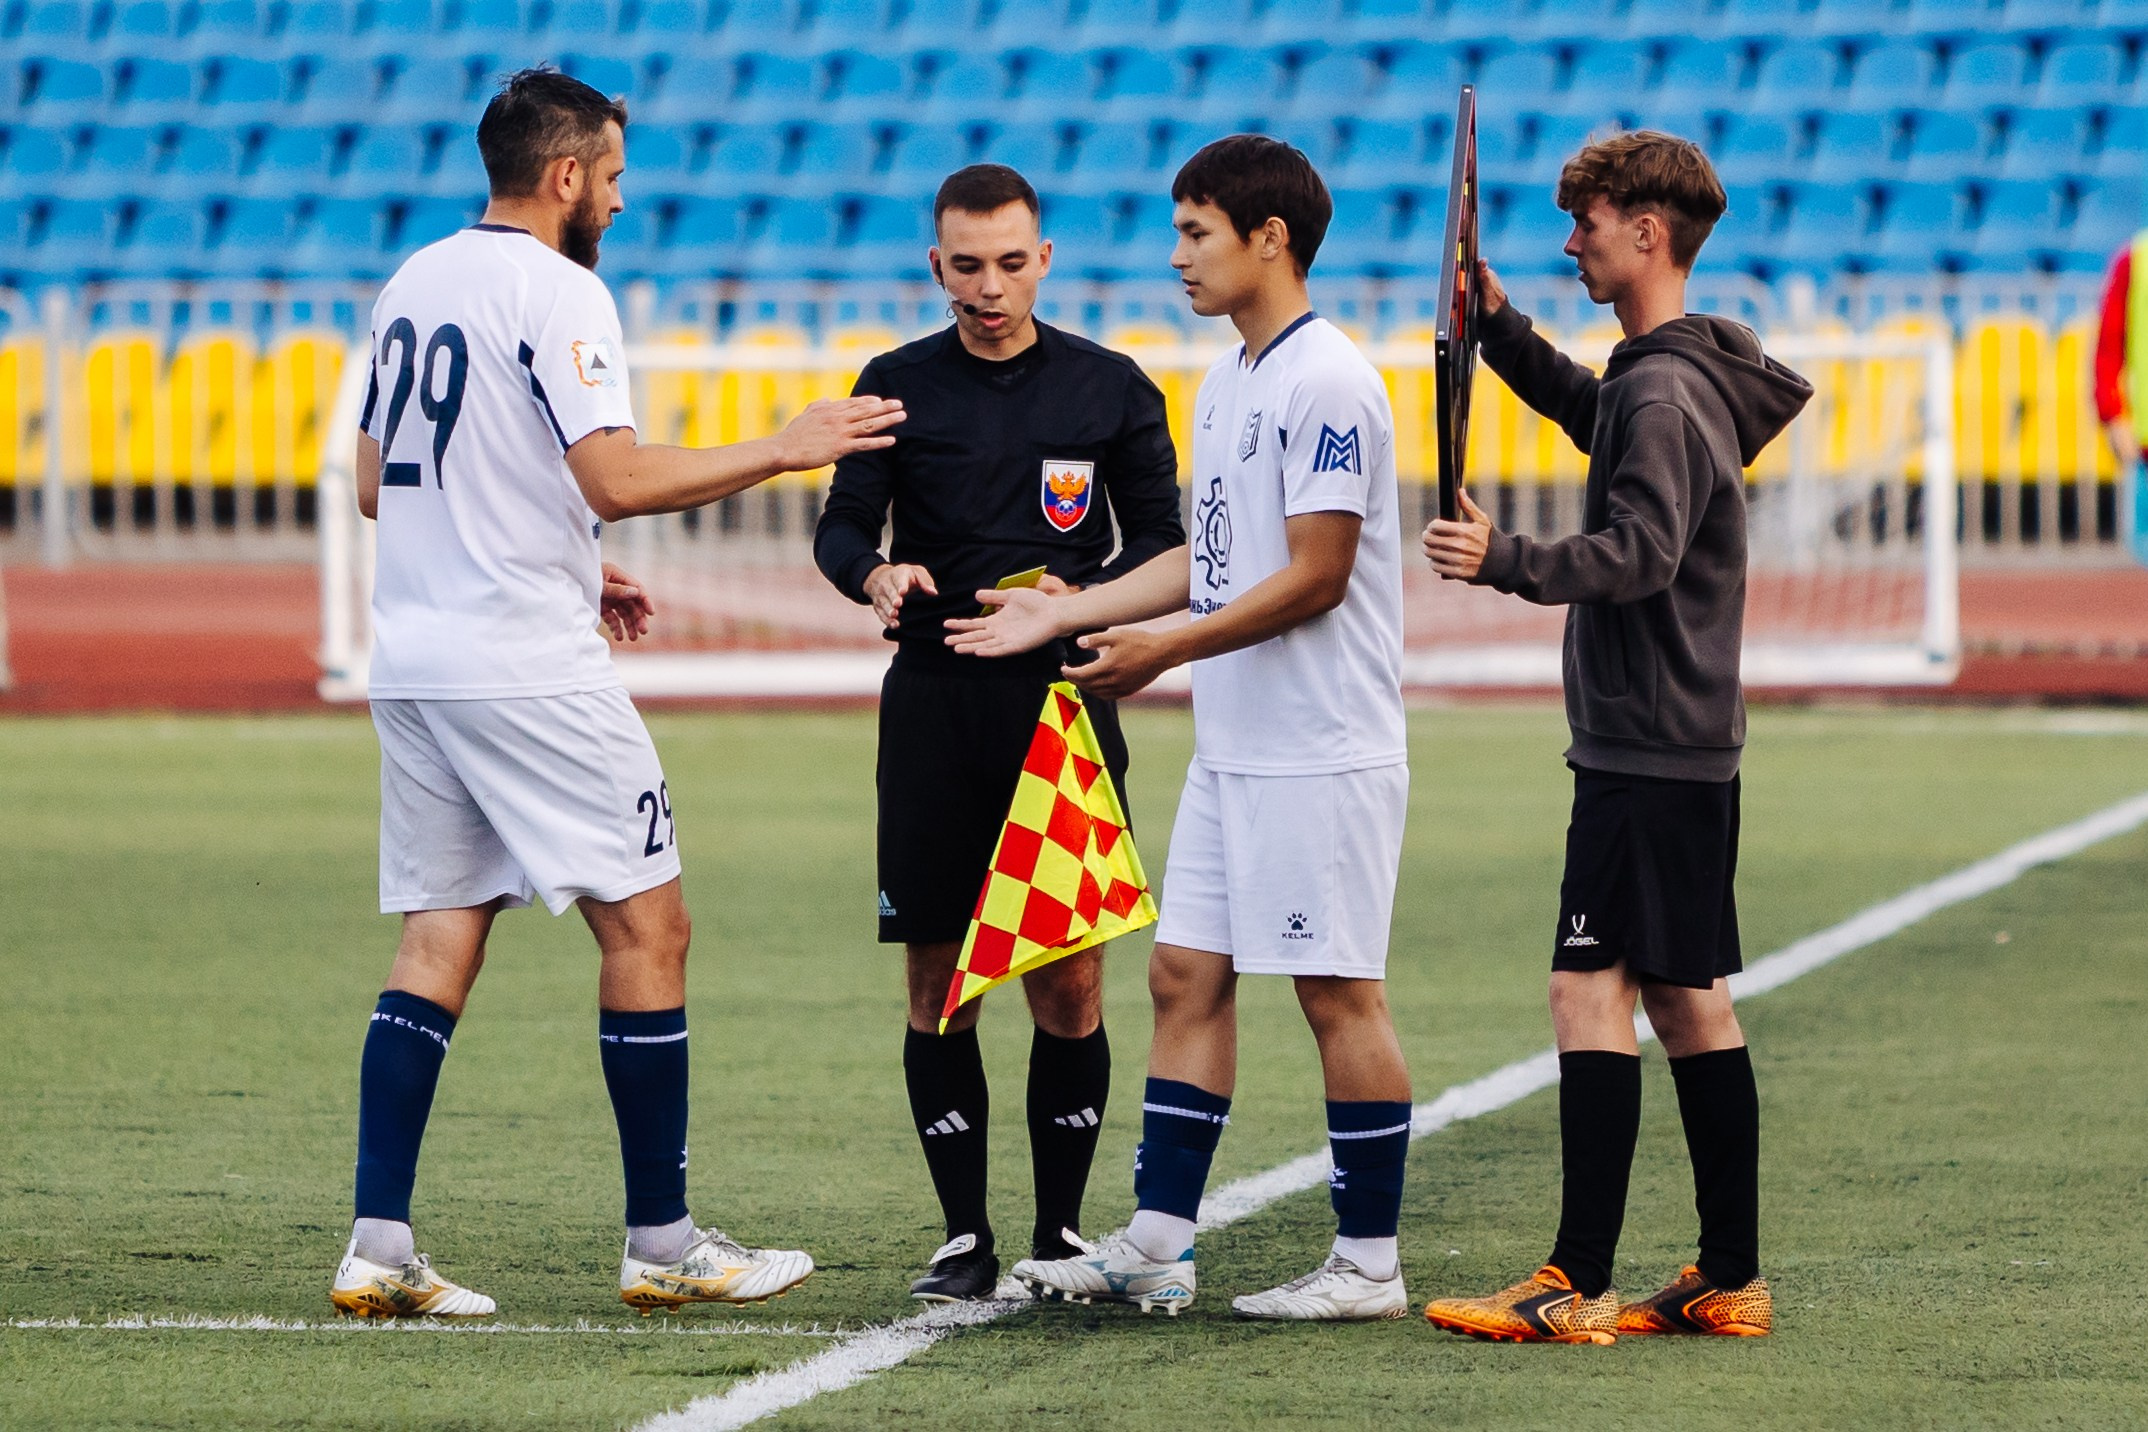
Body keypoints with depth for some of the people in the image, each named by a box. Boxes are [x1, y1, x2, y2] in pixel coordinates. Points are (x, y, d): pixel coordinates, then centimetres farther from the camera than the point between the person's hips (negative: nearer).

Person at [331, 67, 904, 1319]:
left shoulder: (414, 285, 15)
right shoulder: (556, 292, -11)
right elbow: (615, 477, -20)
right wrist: (782, 450, -9)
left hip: (414, 655, 8)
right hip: (528, 666, -8)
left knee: (439, 939, 7)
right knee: (647, 924, 0)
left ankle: (380, 1249, -1)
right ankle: (663, 1242, 2)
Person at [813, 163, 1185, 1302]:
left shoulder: (1112, 388, 6)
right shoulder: (898, 385, 7)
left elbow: (1164, 539, 8)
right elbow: (841, 526, 5)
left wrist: (1080, 596, -10)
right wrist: (875, 574, -18)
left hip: (1065, 702, -1)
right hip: (934, 706, 1)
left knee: (1070, 987, -2)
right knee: (939, 985, 0)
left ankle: (1059, 1232, 8)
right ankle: (964, 1236, 7)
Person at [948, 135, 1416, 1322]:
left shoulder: (1325, 382, -15)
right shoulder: (1226, 384, 15)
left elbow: (1316, 573, -19)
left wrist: (1165, 651, -17)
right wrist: (1062, 614, 18)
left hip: (1323, 754, -10)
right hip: (1232, 749, 10)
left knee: (1337, 993, -4)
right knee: (1185, 974, 8)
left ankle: (1369, 1261, 3)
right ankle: (1155, 1245, 11)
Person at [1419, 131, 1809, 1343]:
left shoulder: (1664, 392, -16)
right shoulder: (1688, 375, 15)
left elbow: (1639, 552, -26)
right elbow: (1584, 408, 36)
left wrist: (1508, 561, -31)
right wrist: (1498, 323, 25)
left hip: (1646, 745, -10)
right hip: (1691, 741, 10)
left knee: (1593, 991, -9)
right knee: (1689, 1002, 11)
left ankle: (1578, 1286, -11)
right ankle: (1731, 1279, 14)